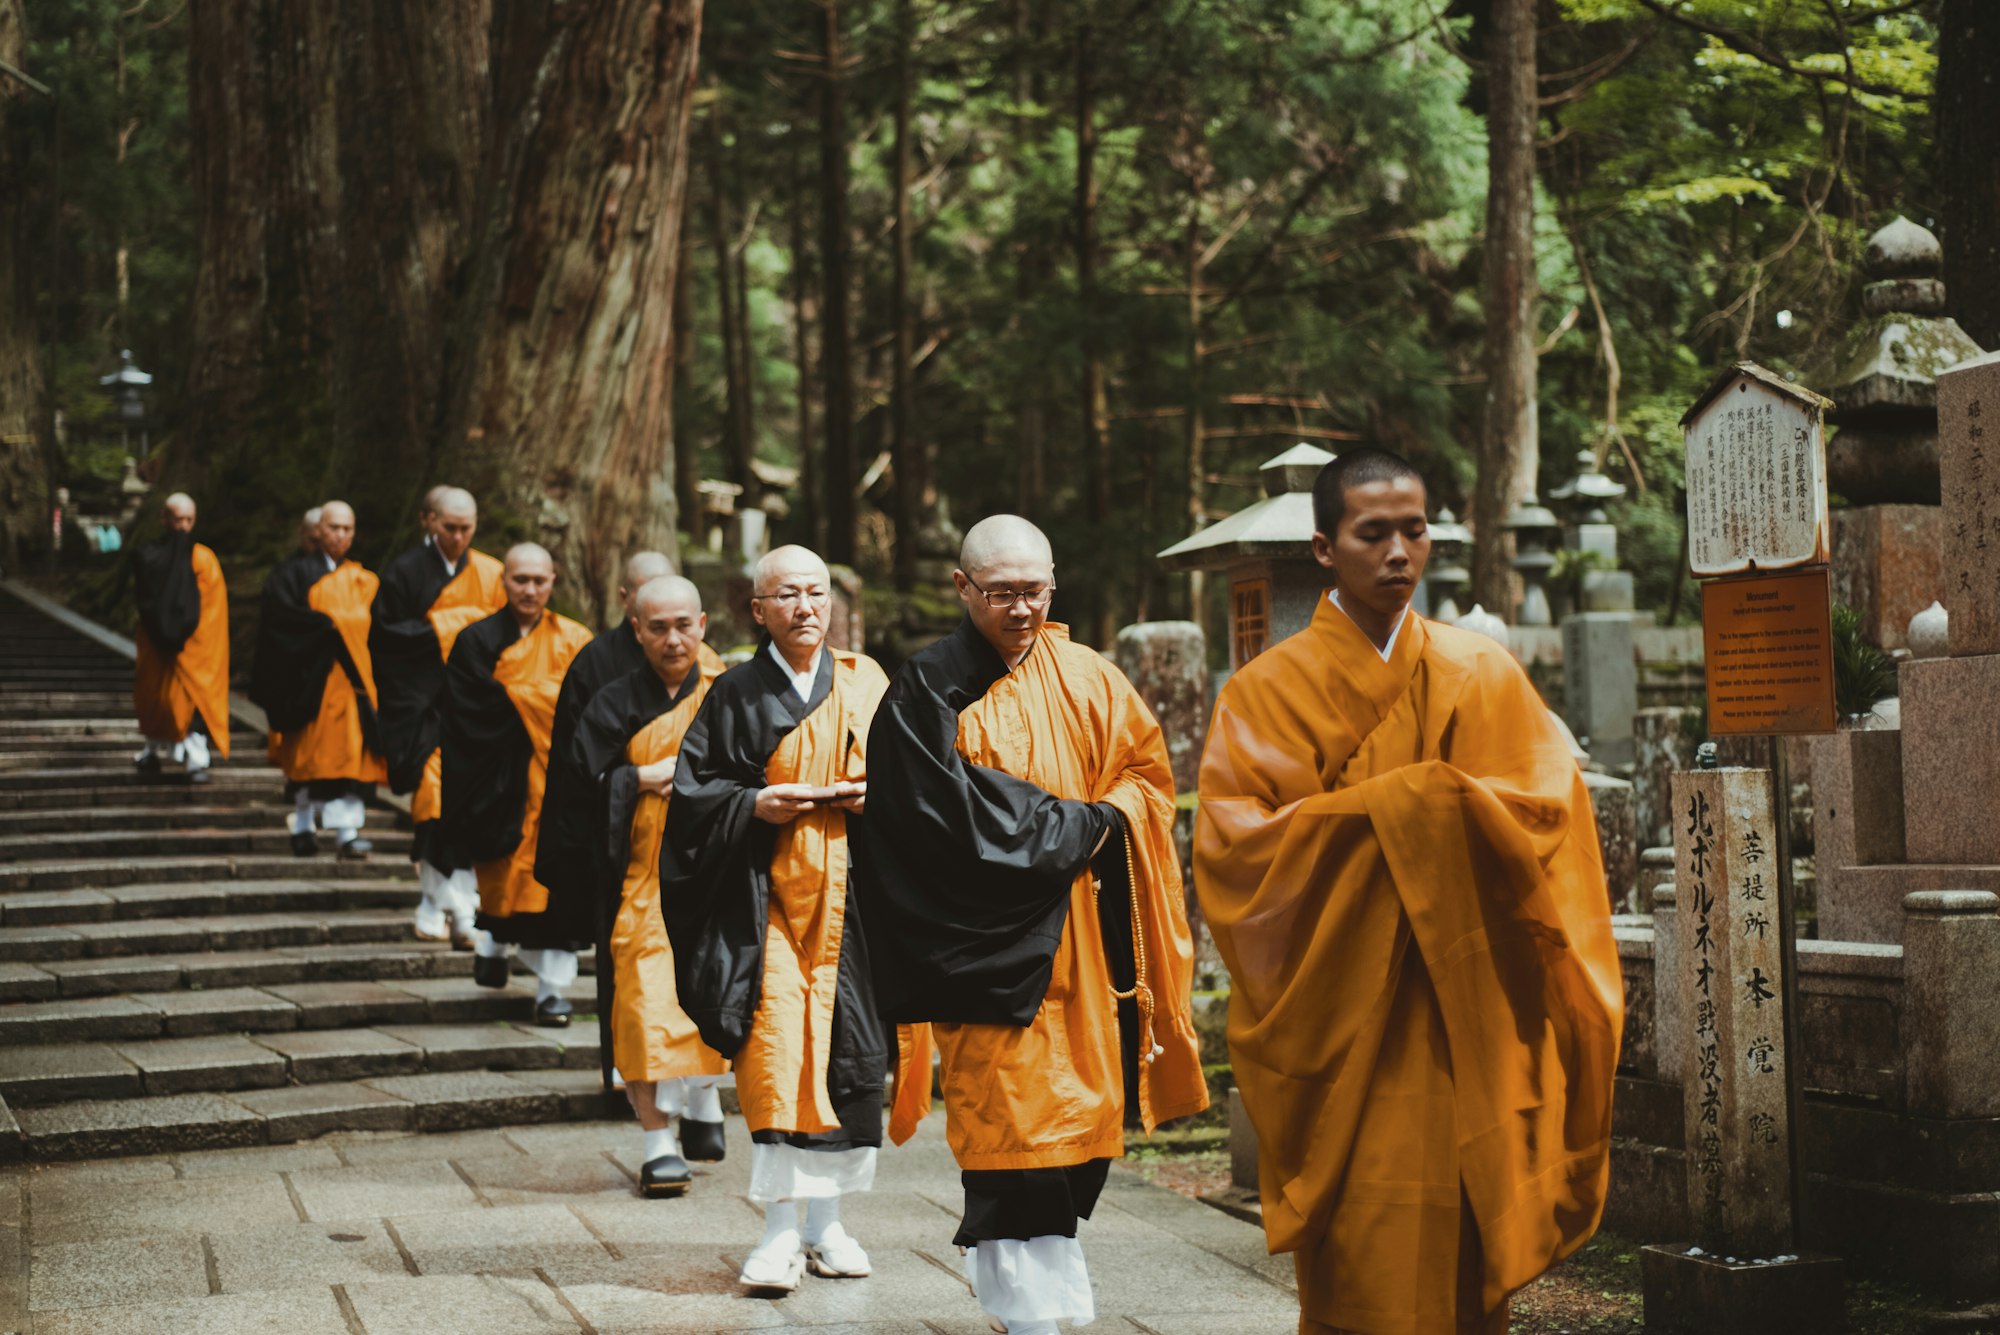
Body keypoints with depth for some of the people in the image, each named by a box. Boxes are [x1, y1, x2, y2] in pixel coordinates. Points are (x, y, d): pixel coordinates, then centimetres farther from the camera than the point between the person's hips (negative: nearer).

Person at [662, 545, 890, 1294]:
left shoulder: (865, 685, 9)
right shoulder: (736, 695, 4)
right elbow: (694, 791, 3)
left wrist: (876, 797, -7)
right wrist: (754, 805, -14)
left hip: (849, 894, 3)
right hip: (766, 895, -2)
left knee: (845, 1052, 5)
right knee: (772, 1053, -12)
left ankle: (827, 1222, 18)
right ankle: (779, 1232, -5)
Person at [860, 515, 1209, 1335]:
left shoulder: (1086, 680, 10)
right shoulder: (927, 691, -4)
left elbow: (1147, 773, 16)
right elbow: (954, 818, -13)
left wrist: (1108, 822, -6)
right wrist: (1079, 826, -8)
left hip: (1080, 941, 5)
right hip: (989, 946, -5)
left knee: (1083, 1111, 5)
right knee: (1011, 1120, -8)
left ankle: (1036, 1261, 21)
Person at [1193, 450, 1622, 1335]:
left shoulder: (1482, 675, 11)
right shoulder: (1265, 693, 3)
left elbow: (1548, 805, 2)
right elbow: (1231, 841, -8)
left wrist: (1441, 807, -15)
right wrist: (1395, 813, -13)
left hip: (1469, 1029, 2)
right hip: (1341, 1033, -2)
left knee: (1469, 1253, 1)